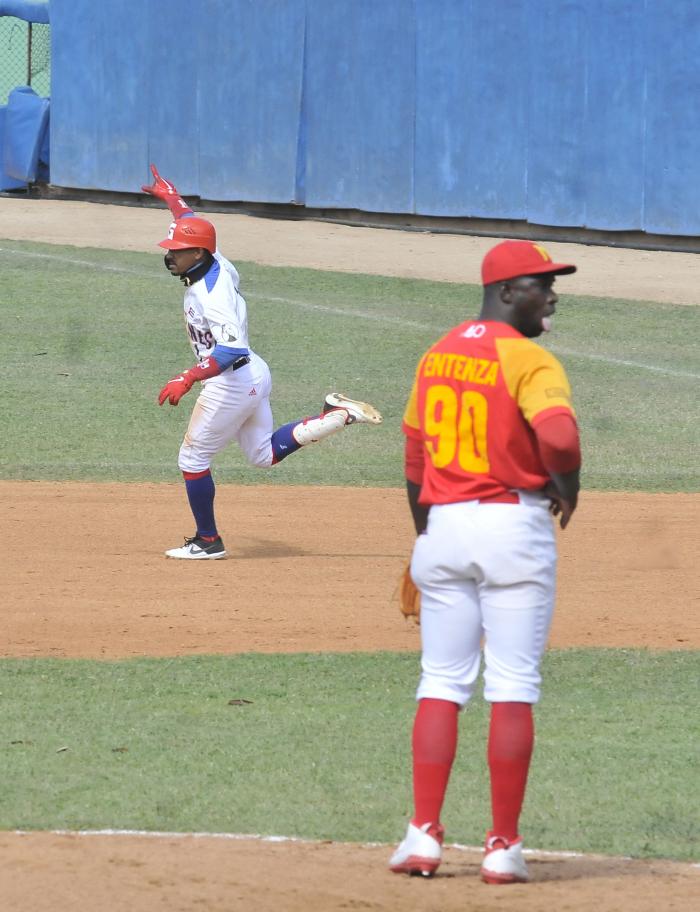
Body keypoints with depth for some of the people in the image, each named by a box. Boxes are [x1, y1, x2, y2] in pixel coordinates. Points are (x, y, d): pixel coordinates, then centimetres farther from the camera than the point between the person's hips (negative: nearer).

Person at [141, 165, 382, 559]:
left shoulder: (212, 293, -26)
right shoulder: (216, 266, 1)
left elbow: (231, 348, -38)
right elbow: (195, 228, 24)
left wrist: (189, 378, -45)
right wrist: (172, 198, 35)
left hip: (231, 383, -10)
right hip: (254, 375, 10)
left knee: (193, 460, 4)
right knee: (264, 454, 20)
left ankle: (208, 541, 15)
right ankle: (338, 415, 10)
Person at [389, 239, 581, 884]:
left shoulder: (435, 358, 10)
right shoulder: (530, 362, -12)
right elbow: (559, 436, -29)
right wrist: (567, 489, -9)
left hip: (443, 524, 6)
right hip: (514, 524, -6)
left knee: (441, 685, 10)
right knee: (513, 691, 0)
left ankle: (424, 836, 3)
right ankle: (503, 848, 1)